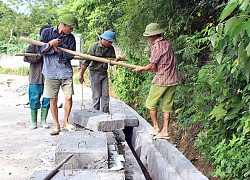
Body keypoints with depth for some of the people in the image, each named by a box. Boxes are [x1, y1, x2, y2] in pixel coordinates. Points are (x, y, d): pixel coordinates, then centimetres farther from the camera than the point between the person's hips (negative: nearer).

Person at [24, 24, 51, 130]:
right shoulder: (34, 44, 1)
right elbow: (27, 58, -8)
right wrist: (40, 55, -17)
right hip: (35, 78, -2)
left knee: (47, 99, 4)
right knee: (34, 99, 2)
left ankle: (43, 120, 17)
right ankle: (33, 122, 13)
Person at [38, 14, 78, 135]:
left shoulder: (70, 38, 5)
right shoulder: (47, 32, 3)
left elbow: (70, 55, -3)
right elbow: (40, 50, 1)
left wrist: (57, 49, -13)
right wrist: (50, 44, -14)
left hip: (66, 72, 1)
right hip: (51, 72, -1)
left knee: (68, 98, -4)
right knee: (53, 100, 3)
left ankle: (66, 122, 19)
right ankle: (56, 126, 16)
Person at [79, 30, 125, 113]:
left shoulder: (111, 48, 2)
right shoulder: (94, 46, -12)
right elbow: (86, 61, -12)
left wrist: (119, 58, -13)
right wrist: (81, 75, -12)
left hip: (104, 73, 5)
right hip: (94, 73, -5)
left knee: (105, 95, 4)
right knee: (96, 96, -1)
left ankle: (105, 114, 11)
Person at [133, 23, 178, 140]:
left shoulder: (156, 46, -13)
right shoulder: (167, 44, 12)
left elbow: (153, 66, -12)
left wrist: (141, 69, 5)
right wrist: (148, 69, 26)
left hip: (161, 80, -8)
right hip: (172, 80, 8)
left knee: (151, 103, 8)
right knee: (167, 106, 9)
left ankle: (156, 127, 14)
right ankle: (165, 131, 12)